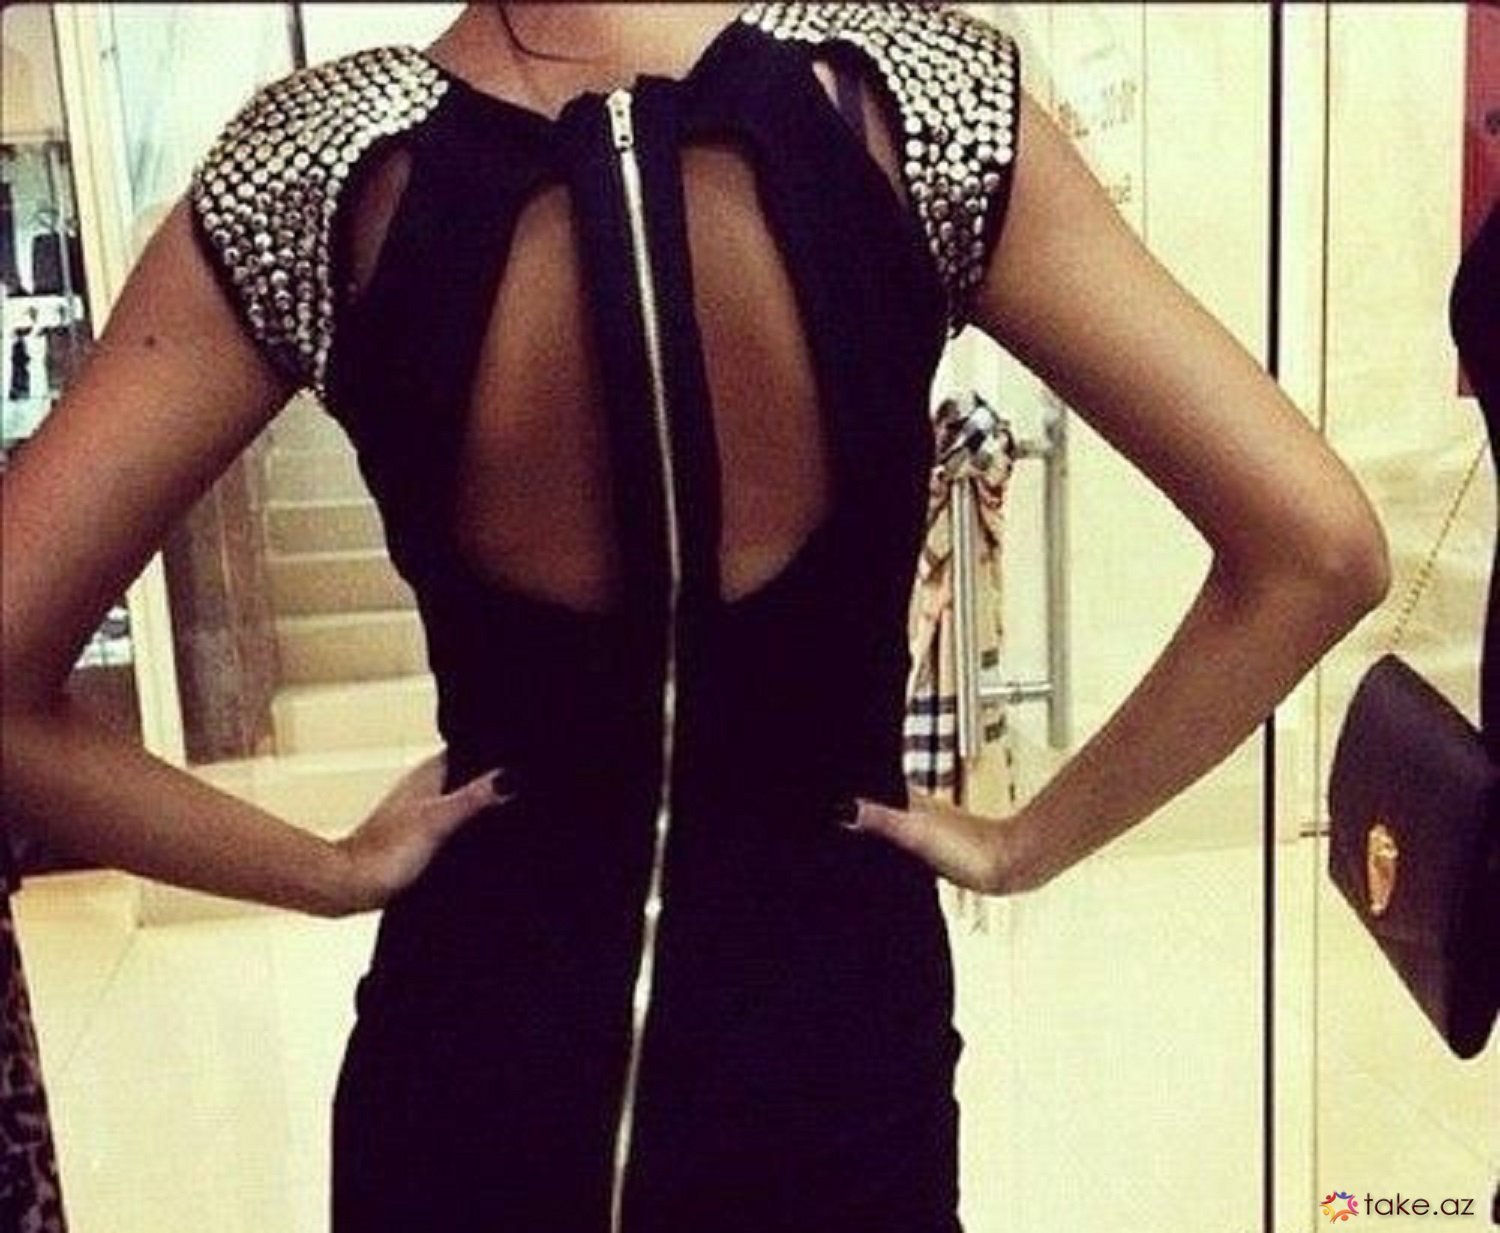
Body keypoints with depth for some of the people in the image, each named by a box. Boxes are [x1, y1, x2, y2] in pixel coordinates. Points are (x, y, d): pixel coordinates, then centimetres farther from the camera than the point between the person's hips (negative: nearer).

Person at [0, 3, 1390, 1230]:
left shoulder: (316, 163, -16)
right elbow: (1317, 549, -16)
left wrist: (328, 870, -2)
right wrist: (1033, 839, -6)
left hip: (477, 1045, 1)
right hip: (831, 1031, 0)